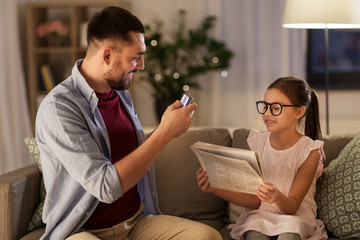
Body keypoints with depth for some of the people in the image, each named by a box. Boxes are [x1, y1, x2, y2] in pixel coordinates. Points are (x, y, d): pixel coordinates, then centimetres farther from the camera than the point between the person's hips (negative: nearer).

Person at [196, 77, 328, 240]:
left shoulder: (310, 151, -8)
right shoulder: (256, 142, 2)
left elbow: (292, 206, -11)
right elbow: (254, 200, -1)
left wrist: (277, 197, -34)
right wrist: (216, 188, -14)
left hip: (297, 216, -1)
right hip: (260, 215, 1)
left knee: (290, 226, -35)